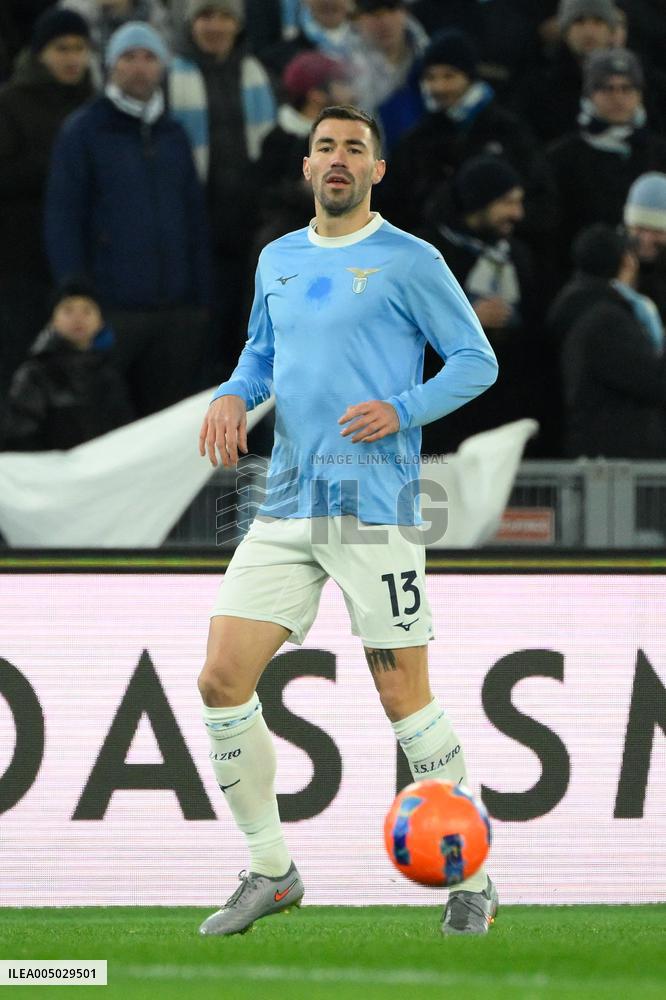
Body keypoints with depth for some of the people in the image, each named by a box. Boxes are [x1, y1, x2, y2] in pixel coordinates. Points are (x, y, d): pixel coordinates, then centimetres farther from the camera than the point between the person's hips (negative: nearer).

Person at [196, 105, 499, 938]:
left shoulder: (408, 262, -3)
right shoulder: (279, 261, 14)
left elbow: (477, 361, 0)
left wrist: (403, 409, -15)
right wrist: (234, 394, 6)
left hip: (375, 507, -6)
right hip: (286, 506, 6)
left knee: (403, 697, -5)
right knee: (222, 680, -3)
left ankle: (471, 881, 9)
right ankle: (271, 871, 10)